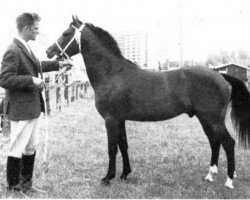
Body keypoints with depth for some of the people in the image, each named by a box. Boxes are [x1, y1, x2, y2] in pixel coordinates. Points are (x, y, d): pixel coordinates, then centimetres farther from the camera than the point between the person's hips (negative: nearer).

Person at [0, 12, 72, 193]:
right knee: (18, 149, 4)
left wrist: (57, 64, 23)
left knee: (31, 147, 19)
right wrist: (31, 80, -26)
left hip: (33, 107, 10)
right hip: (21, 109, -10)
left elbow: (36, 65, 26)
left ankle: (26, 180, 33)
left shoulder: (25, 49, 9)